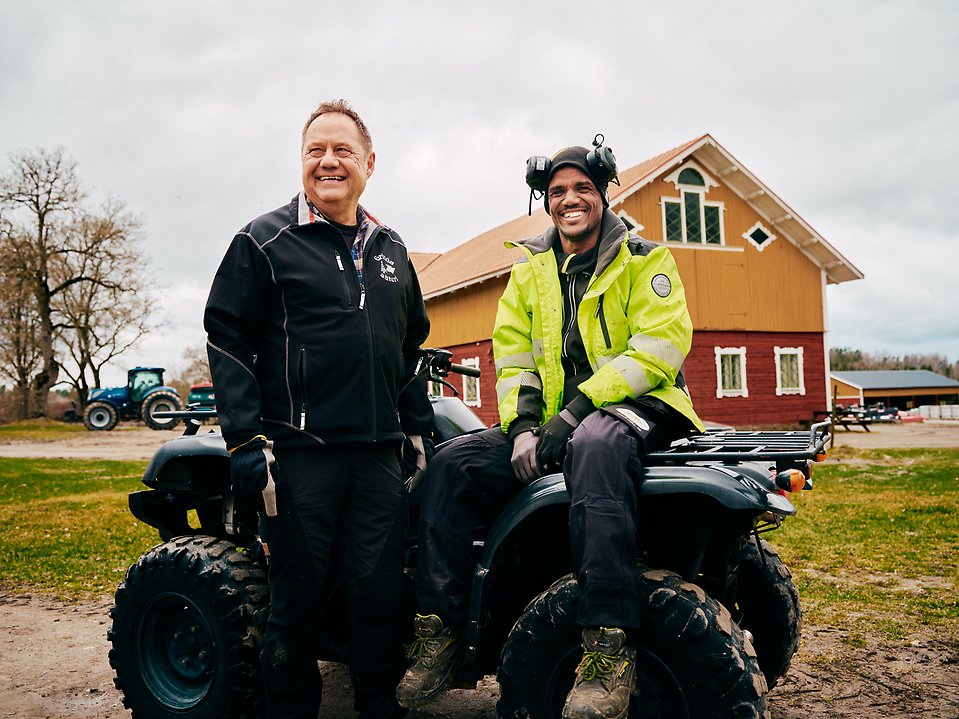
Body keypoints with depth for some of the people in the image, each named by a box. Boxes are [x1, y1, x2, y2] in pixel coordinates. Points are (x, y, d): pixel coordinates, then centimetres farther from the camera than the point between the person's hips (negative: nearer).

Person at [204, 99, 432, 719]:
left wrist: (419, 426, 16)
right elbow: (227, 341, -4)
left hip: (379, 453, 4)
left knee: (382, 592, 7)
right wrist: (245, 440, -11)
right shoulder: (265, 241, 1)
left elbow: (412, 346, 22)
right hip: (299, 452, -4)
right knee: (298, 598, 5)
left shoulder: (390, 249, 16)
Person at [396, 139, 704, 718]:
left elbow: (661, 346, -11)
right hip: (551, 421, 5)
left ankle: (609, 651, -42)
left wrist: (577, 408, -20)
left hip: (636, 407, -5)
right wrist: (523, 425, -6)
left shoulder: (644, 259, 3)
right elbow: (512, 356, 13)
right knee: (451, 464, -16)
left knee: (596, 443, -41)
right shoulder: (530, 271, 17)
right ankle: (440, 633, -12)